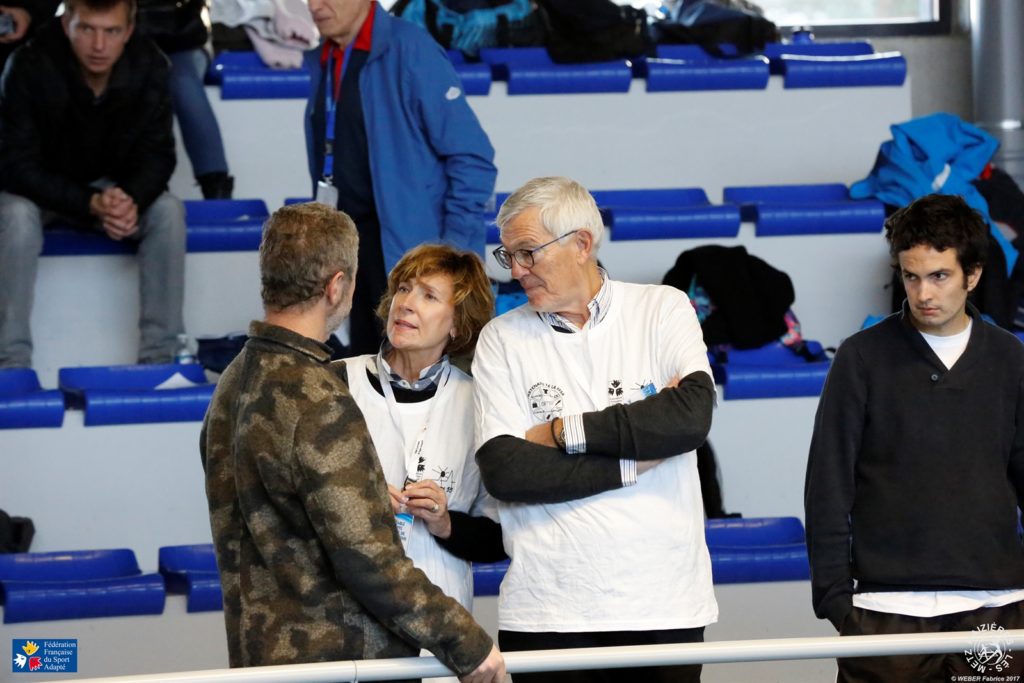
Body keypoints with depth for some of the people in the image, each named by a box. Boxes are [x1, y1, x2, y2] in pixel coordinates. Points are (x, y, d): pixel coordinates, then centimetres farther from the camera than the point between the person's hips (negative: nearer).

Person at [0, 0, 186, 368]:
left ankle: (160, 355, -20)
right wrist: (90, 203, -39)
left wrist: (132, 200, -36)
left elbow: (157, 155, -12)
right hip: (40, 189, -3)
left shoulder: (148, 65, -19)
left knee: (168, 210, -23)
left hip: (113, 187, 3)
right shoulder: (30, 66, -29)